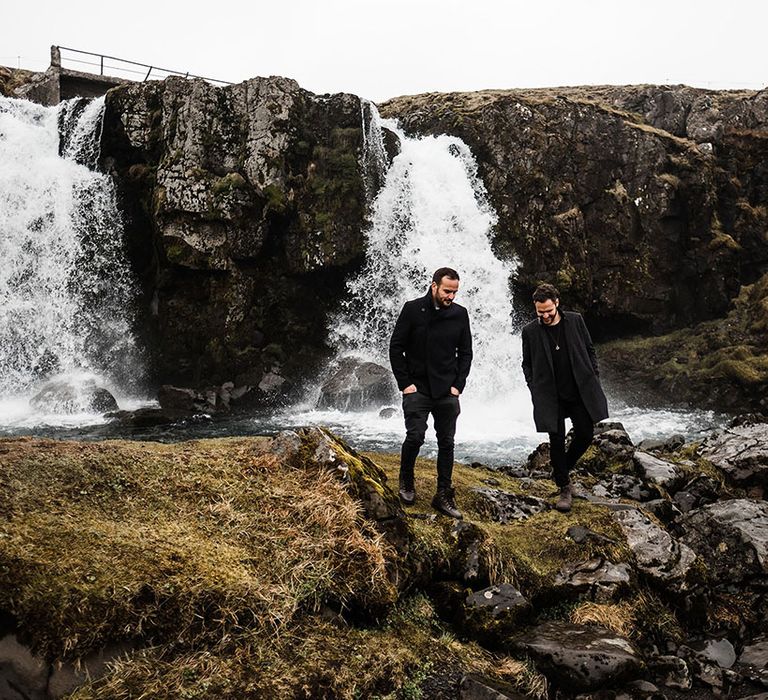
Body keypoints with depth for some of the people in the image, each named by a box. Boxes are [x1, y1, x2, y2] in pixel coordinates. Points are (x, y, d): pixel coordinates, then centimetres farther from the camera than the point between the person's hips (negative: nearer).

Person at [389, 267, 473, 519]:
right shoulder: (412, 309, -5)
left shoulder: (460, 314, 3)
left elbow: (465, 353, 9)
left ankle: (444, 495, 13)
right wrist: (404, 383, -8)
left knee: (446, 443, 4)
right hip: (417, 389, -3)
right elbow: (396, 347, -3)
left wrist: (458, 385, 0)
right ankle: (406, 481, 16)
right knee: (415, 437, -10)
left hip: (447, 392, 3)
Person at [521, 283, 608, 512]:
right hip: (550, 396, -2)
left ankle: (561, 470, 28)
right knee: (557, 440, 0)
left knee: (585, 434, 3)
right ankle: (564, 487, 12)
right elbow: (527, 364, 7)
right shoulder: (530, 331, -2)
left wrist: (594, 378, 4)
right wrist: (534, 388, -1)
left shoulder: (575, 321, 1)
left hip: (580, 391, 2)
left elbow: (589, 351, 9)